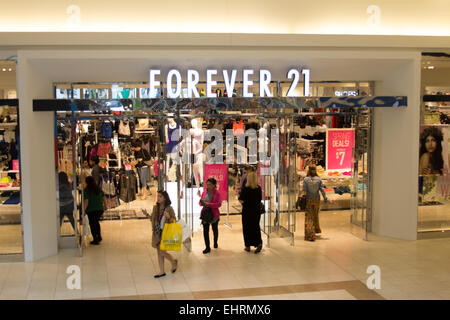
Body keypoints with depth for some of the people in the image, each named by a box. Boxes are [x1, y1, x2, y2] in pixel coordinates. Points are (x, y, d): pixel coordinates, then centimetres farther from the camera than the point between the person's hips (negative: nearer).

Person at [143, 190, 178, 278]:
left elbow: (174, 221, -7)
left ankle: (174, 262, 22)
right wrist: (147, 214, 0)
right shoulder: (155, 208, 6)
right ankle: (162, 271, 20)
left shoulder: (169, 209, -11)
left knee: (162, 252, -6)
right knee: (159, 252, 10)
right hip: (157, 233, 6)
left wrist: (168, 217, -26)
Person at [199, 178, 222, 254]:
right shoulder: (204, 192, 2)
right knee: (205, 230, -2)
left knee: (215, 229, 18)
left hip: (214, 214, -3)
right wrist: (202, 203, -13)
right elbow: (201, 201, 12)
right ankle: (207, 247, 4)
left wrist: (208, 204, -25)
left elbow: (219, 204, -18)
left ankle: (215, 243, 42)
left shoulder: (217, 193, -11)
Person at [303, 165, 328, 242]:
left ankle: (310, 235, -3)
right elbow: (322, 190, -6)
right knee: (315, 215, 23)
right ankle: (316, 230, 42)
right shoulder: (319, 179, -3)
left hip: (308, 200, -3)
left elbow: (304, 191, -11)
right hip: (317, 199, 3)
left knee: (309, 218, 1)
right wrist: (325, 198, 0)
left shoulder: (306, 179, -10)